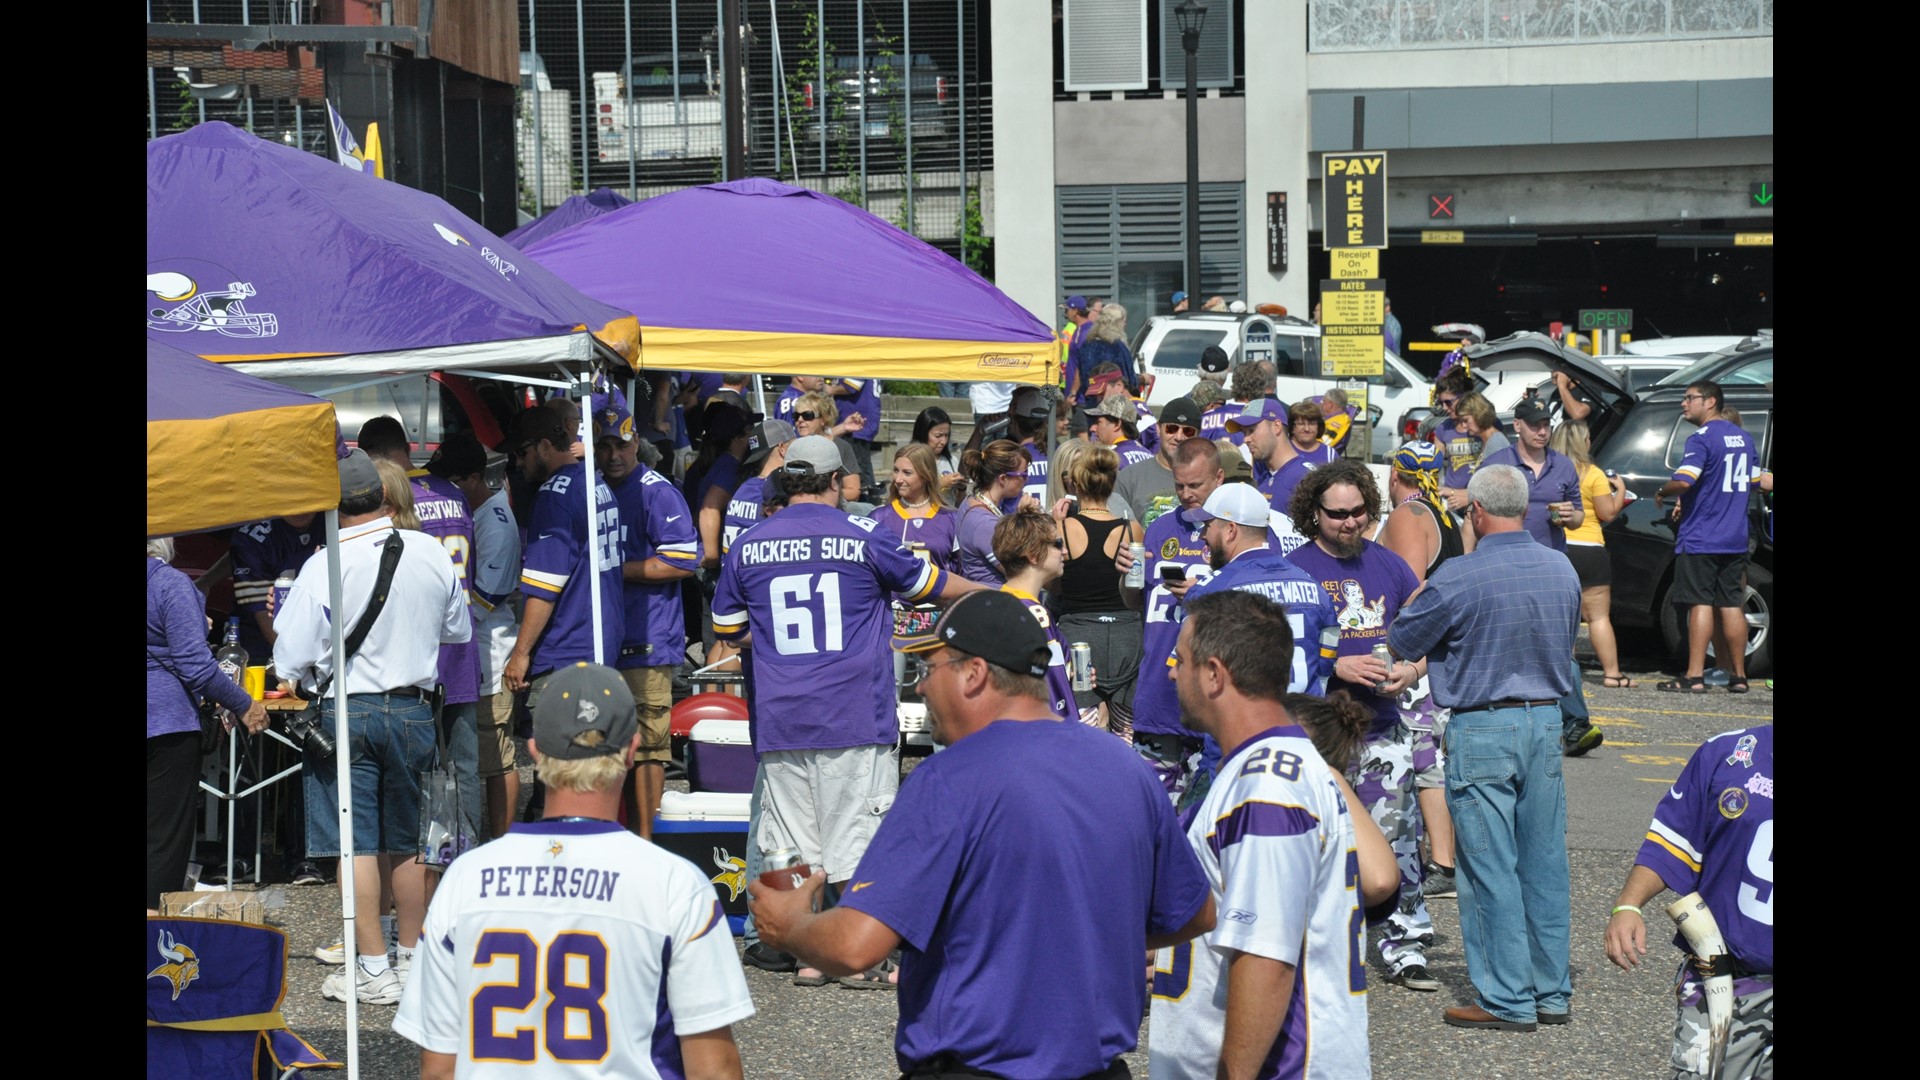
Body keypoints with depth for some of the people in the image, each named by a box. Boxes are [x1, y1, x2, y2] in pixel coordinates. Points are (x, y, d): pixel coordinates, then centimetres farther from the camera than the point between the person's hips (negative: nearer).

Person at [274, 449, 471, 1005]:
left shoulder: (324, 566, -15)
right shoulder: (432, 553, -3)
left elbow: (291, 658, -12)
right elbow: (459, 629, 12)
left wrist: (313, 679, 9)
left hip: (346, 714, -4)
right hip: (414, 709, 4)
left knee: (355, 845, 0)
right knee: (406, 843, 15)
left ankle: (373, 970, 0)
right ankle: (413, 956, 23)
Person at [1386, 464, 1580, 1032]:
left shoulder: (1459, 578, -15)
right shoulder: (1562, 569, 3)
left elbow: (1403, 641, -3)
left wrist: (1420, 597, 16)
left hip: (1481, 729, -6)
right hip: (1546, 720, 6)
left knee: (1491, 868, 0)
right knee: (1545, 863, 11)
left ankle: (1507, 999, 3)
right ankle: (1552, 992, 18)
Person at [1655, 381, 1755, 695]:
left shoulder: (1702, 439, -13)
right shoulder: (1744, 438, 13)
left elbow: (1683, 482, -28)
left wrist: (1661, 493, -5)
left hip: (1700, 539, -7)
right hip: (1736, 539, 7)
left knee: (1700, 604, -7)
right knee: (1732, 605, 9)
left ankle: (1695, 676, -9)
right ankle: (1738, 676, 11)